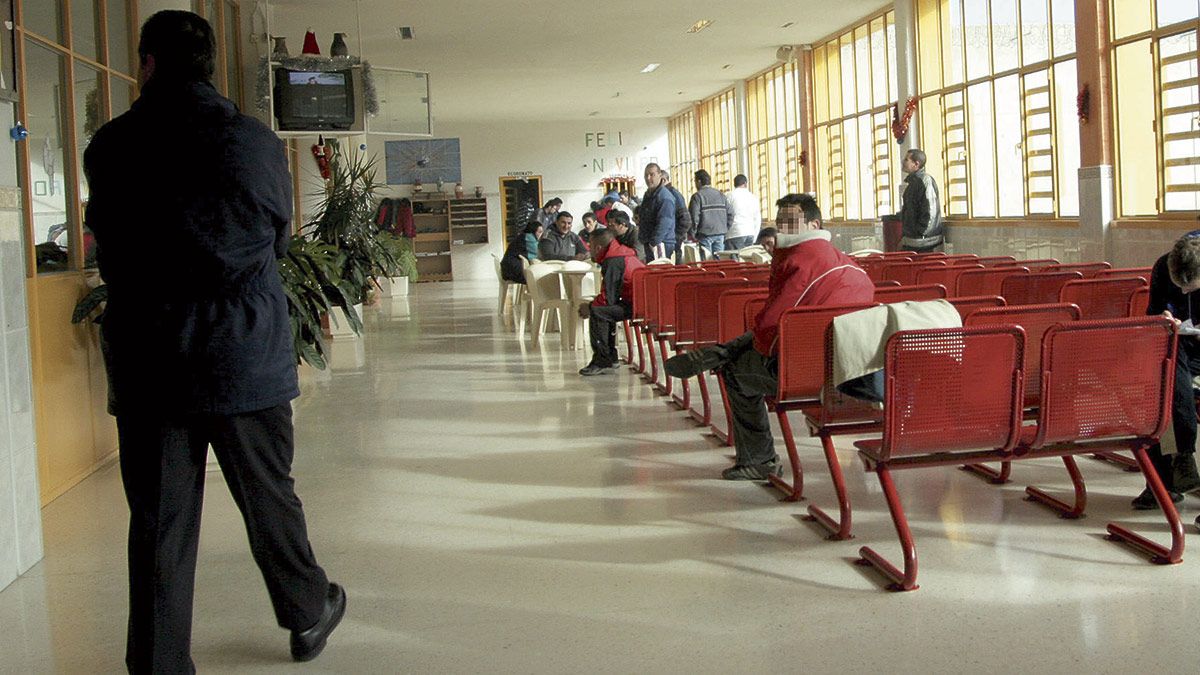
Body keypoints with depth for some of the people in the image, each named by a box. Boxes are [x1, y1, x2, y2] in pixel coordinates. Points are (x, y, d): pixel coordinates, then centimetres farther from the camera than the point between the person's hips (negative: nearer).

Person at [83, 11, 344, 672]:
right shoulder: (258, 143, -4)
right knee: (269, 499, 15)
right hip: (246, 358, 0)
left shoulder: (109, 146, -2)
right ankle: (308, 615, 33)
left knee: (158, 519, 7)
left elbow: (107, 240, 8)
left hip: (146, 362, 1)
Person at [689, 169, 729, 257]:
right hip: (721, 233, 5)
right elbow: (729, 213, 11)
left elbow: (694, 217, -12)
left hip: (705, 234, -5)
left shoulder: (697, 196, -6)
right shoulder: (720, 195, 12)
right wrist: (726, 230, 16)